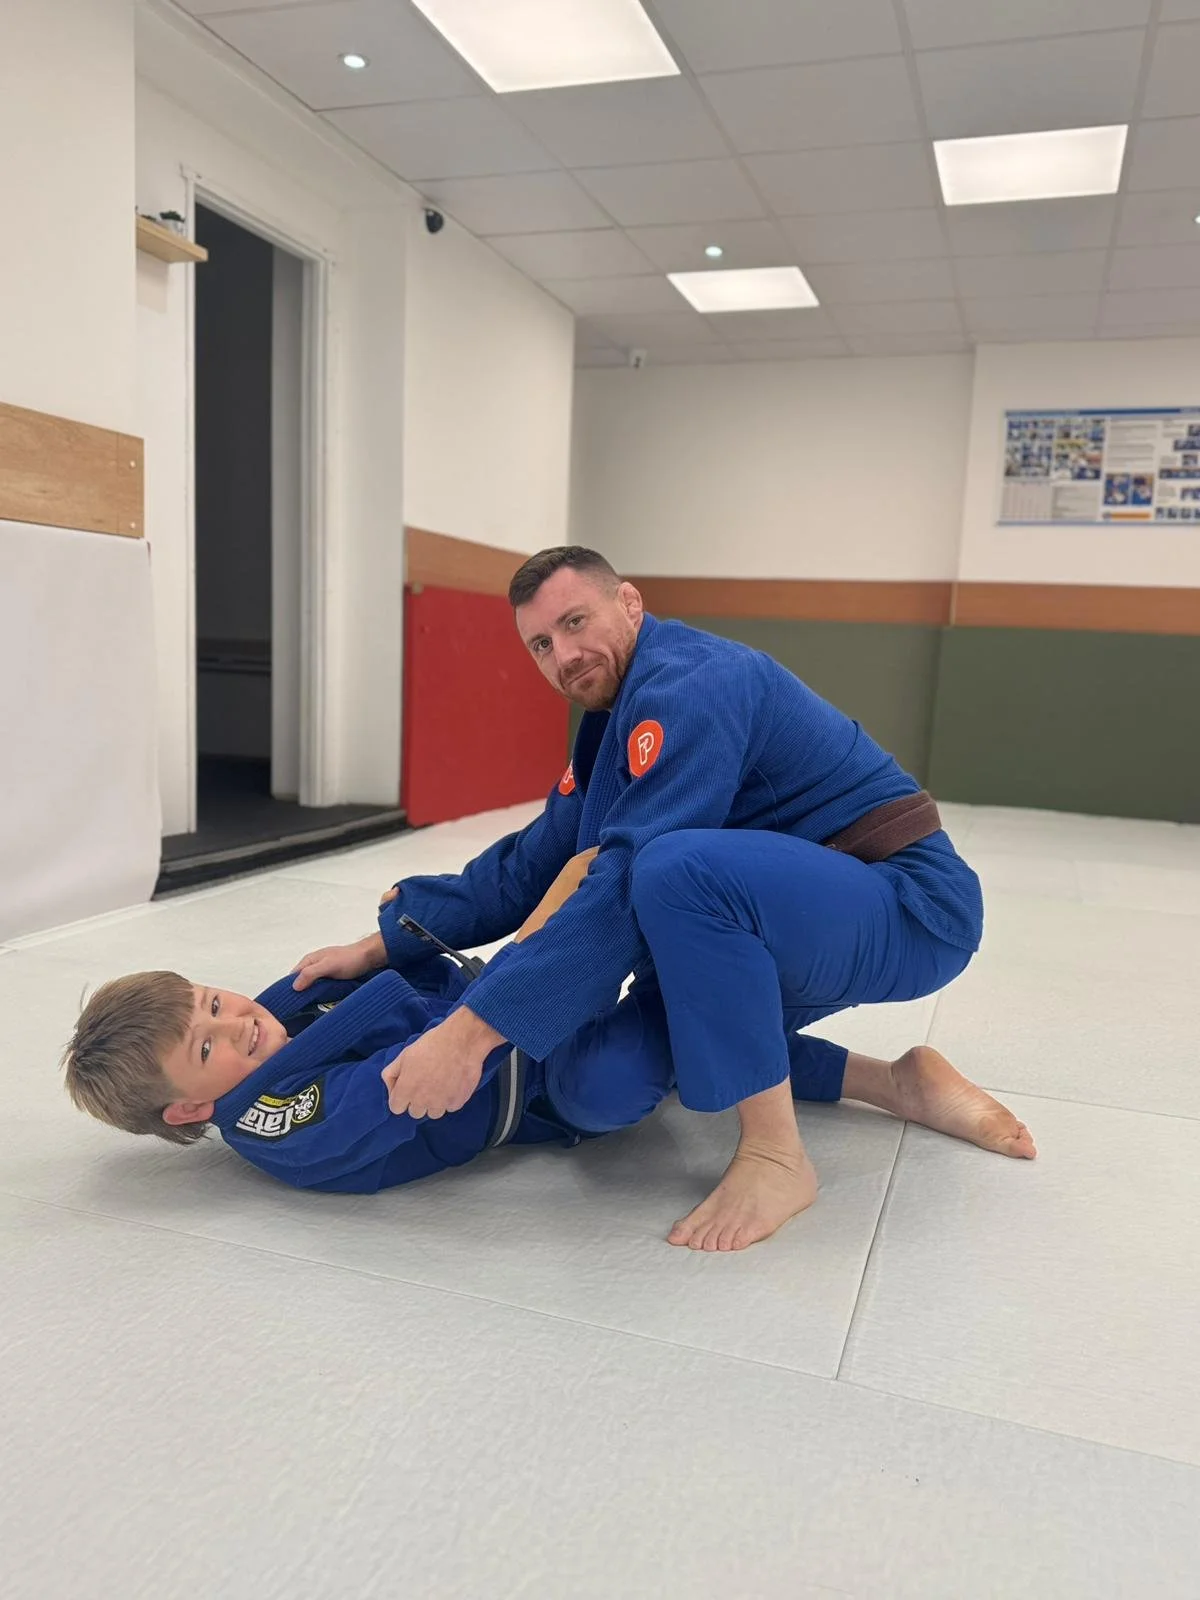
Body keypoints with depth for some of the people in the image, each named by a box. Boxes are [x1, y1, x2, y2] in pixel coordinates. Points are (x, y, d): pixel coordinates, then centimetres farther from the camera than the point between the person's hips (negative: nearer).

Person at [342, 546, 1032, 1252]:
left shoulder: (690, 685, -20)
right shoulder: (617, 719, 10)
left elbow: (626, 884, -31)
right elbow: (532, 864, 11)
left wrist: (474, 1027, -32)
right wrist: (389, 940, 5)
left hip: (912, 906, -10)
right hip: (796, 915, 10)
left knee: (677, 869, -36)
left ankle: (776, 1154, -16)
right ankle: (901, 1085, 14)